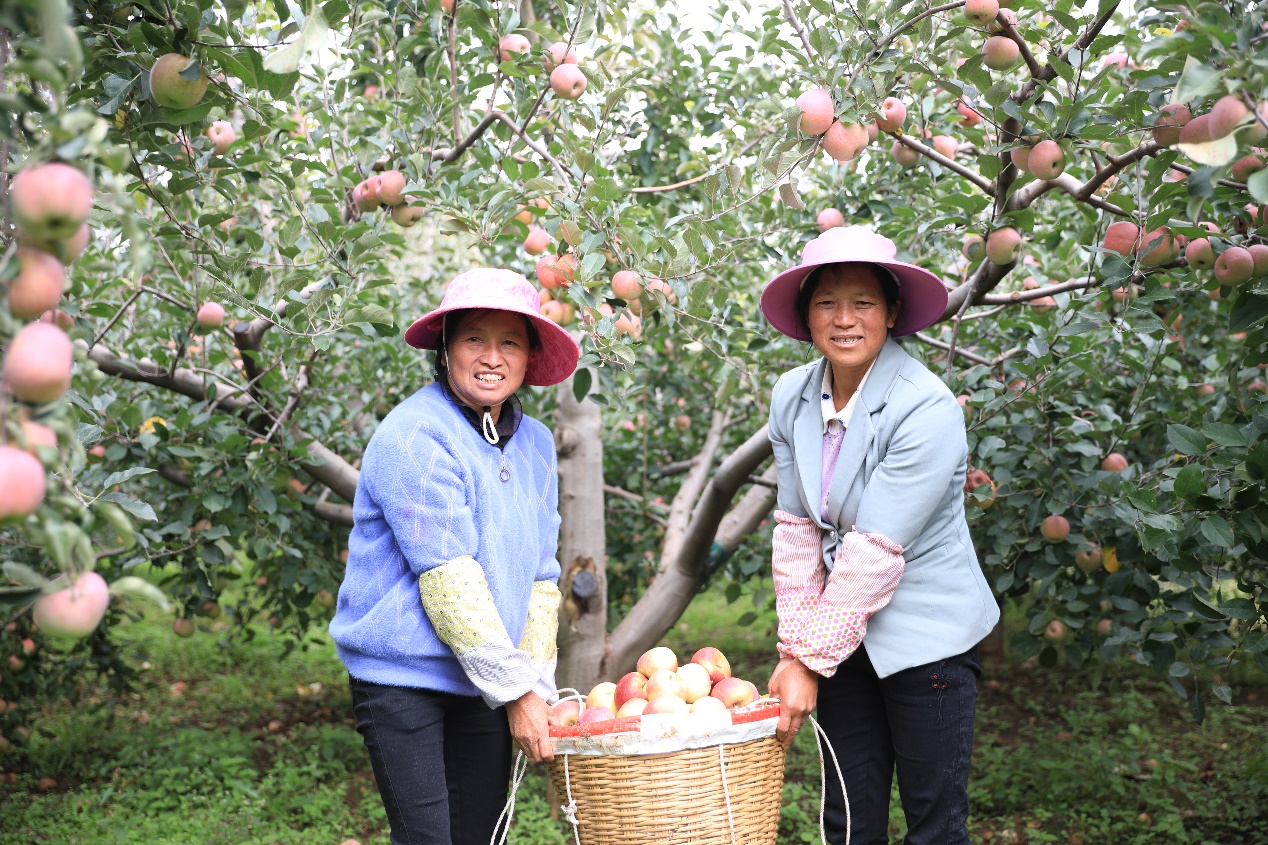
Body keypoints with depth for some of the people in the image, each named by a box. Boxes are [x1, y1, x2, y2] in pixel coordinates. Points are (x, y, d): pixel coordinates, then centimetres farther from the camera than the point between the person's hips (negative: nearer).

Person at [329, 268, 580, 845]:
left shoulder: (535, 443, 8)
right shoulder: (414, 436, -14)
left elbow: (540, 578, 10)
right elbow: (448, 582, -19)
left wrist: (537, 686, 1)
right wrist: (515, 690, -17)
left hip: (487, 686, 6)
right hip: (402, 676, -6)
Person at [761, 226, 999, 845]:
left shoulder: (928, 411, -20)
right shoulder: (792, 396, -2)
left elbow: (876, 553, -22)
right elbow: (795, 529, 0)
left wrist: (810, 661, -19)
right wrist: (794, 648, -5)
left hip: (925, 637, -5)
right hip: (843, 636, 5)